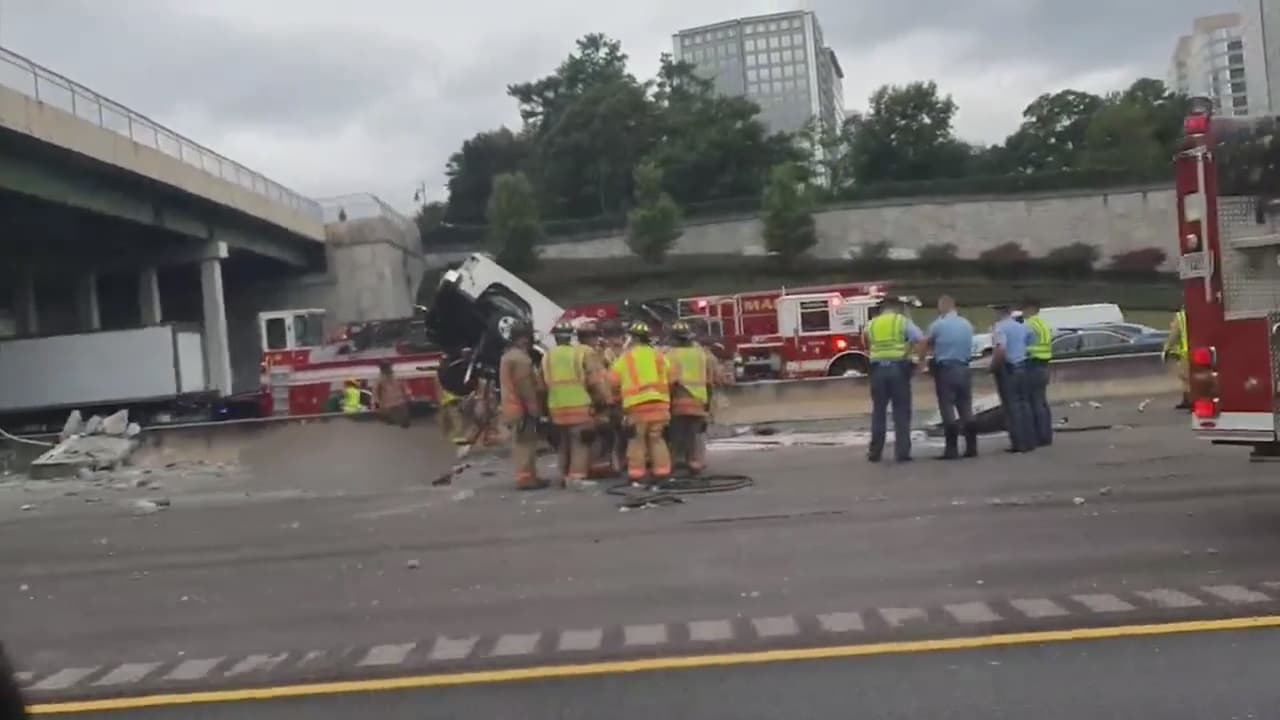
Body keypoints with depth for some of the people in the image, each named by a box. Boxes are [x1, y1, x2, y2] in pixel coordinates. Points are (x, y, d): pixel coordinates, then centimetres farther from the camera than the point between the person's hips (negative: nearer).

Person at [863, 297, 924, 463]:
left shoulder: (870, 324, 13)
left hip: (878, 369, 3)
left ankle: (875, 451, 13)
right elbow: (921, 340, -8)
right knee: (901, 412, 3)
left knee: (878, 411, 11)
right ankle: (902, 452, -1)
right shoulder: (903, 321, 3)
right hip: (899, 368, -2)